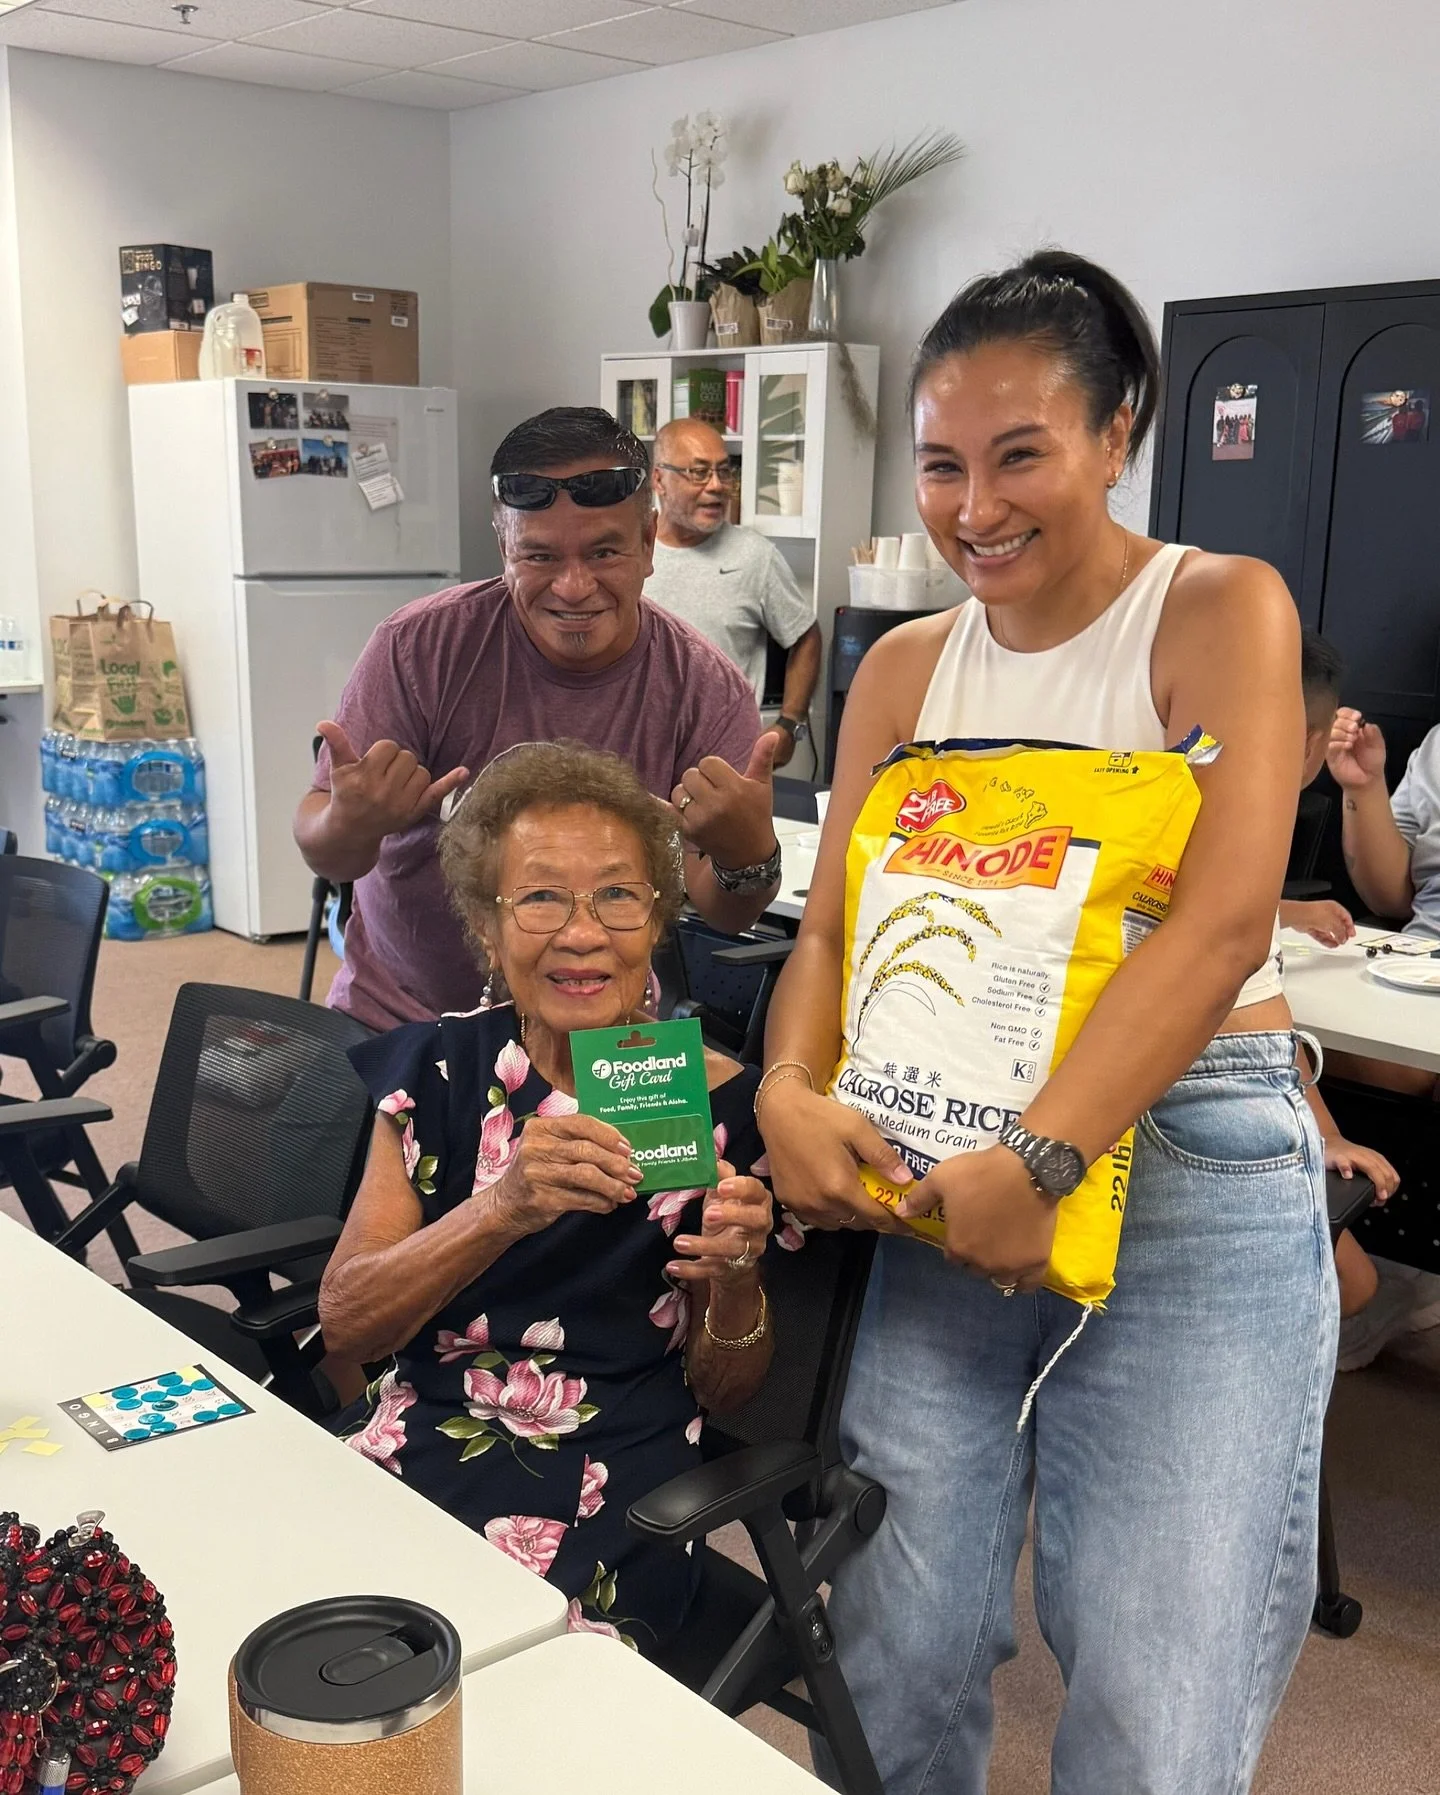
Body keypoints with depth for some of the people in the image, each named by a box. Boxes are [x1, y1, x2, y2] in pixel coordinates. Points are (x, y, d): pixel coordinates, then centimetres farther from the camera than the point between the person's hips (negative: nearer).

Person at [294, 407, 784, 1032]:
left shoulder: (707, 691, -8)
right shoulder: (421, 646, -9)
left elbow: (722, 917, -7)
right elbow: (324, 857, -6)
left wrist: (746, 857, -29)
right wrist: (351, 826, -29)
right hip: (391, 1019, -1)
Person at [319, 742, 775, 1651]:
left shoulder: (716, 1103, -4)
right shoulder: (445, 1067, 3)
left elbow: (723, 1391, 3)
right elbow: (345, 1322, -6)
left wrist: (735, 1282, -19)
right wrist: (502, 1208, -23)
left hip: (606, 1499, -2)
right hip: (412, 1442, 3)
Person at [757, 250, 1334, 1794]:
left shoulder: (1220, 612, -4)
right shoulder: (905, 670, 11)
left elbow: (1222, 925, -16)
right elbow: (832, 926, 7)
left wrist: (1040, 1164, -25)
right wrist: (791, 1093, -14)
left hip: (1190, 1160, -4)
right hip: (947, 1158, 4)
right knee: (896, 1647, 6)